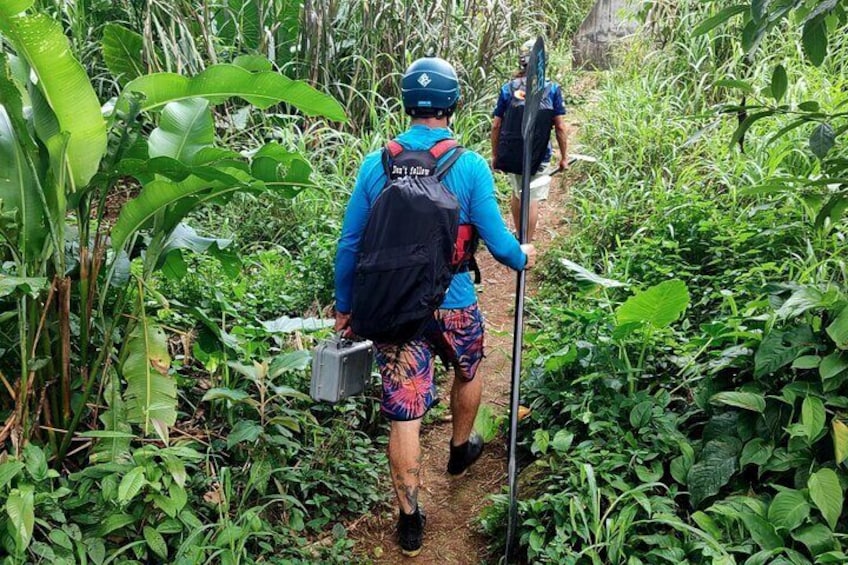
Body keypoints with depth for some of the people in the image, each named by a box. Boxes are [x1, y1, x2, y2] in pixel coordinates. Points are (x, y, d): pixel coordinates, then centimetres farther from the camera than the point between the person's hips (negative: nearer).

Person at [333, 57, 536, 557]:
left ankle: (410, 519, 17)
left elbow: (350, 244, -1)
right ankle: (462, 450, 53)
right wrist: (523, 257, 14)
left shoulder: (375, 164, -5)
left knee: (405, 415, 7)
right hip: (452, 305, -1)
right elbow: (498, 242, -9)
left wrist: (345, 306, 11)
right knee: (468, 370, 30)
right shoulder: (470, 166, -12)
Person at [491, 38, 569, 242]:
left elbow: (496, 126, 0)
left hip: (510, 154, 3)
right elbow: (560, 127, -6)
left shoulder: (508, 89, -1)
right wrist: (564, 157, 4)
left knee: (517, 192, 22)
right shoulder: (552, 89, -6)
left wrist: (495, 155, 10)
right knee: (532, 199, 4)